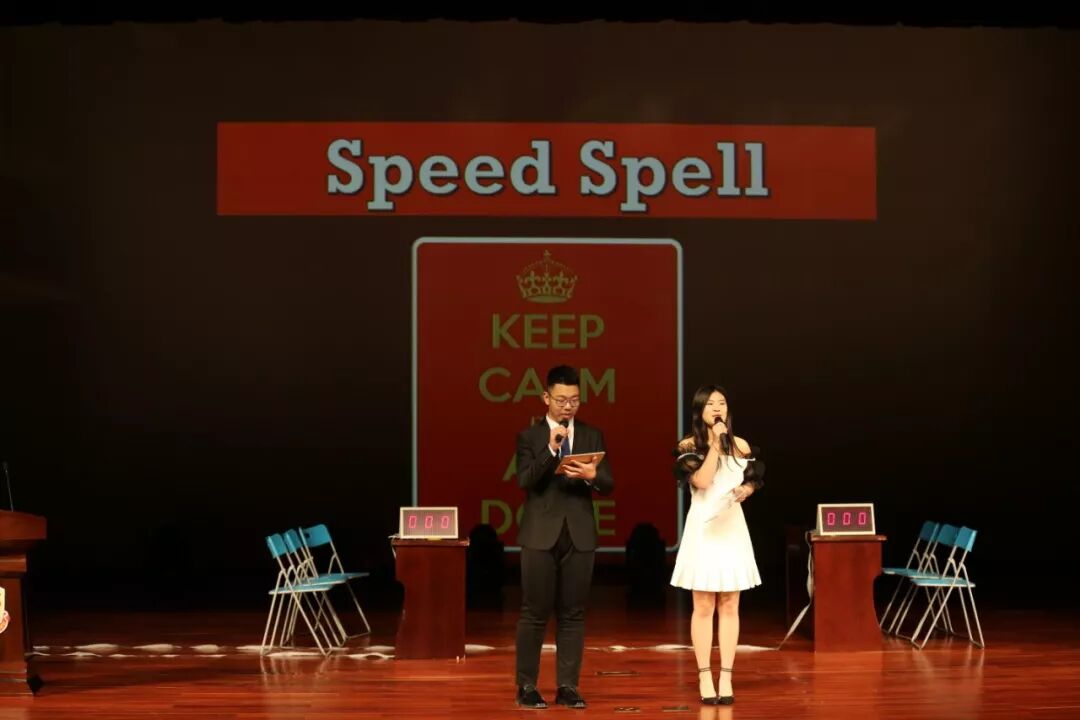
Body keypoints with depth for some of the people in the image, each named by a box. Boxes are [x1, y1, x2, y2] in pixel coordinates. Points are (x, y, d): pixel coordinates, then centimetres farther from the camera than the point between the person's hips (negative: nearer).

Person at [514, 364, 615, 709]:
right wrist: (551, 449, -22)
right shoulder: (529, 437, 2)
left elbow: (608, 485, 2)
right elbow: (525, 481, -12)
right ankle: (527, 686, 8)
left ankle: (568, 687, 10)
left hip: (579, 534, 2)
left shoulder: (593, 436, 9)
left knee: (573, 614, 5)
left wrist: (592, 475, -19)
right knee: (534, 613, 0)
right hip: (541, 535, -2)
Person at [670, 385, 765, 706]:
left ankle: (726, 677, 5)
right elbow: (701, 481, -16)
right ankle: (705, 677, 3)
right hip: (703, 527, -3)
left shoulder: (740, 445, 6)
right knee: (704, 607, -1)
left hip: (732, 526, 3)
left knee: (729, 606, 3)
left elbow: (753, 481, 14)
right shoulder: (689, 446, -3)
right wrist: (716, 444, -15)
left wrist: (744, 491, -8)